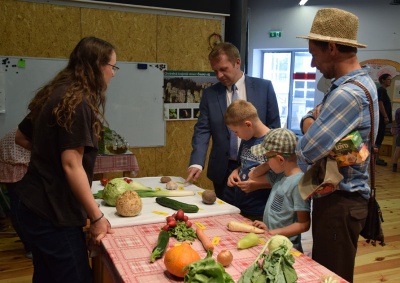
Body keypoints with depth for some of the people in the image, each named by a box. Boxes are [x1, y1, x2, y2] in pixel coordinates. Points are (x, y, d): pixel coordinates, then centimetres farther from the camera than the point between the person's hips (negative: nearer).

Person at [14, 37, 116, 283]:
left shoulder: (54, 95, 8)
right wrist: (97, 217, -17)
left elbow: (22, 137, 20)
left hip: (38, 206, 9)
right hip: (54, 212, -9)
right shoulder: (77, 103, -18)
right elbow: (71, 165, -22)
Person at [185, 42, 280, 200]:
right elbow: (202, 131, -1)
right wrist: (196, 163, -16)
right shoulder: (209, 94, 3)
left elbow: (274, 127, 2)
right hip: (223, 170, 1)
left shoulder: (264, 87, -1)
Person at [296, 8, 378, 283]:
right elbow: (313, 116, 16)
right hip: (343, 196, 10)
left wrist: (308, 136, -7)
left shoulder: (348, 94, -26)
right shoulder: (360, 81, 9)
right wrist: (311, 120, -7)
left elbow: (307, 152, -29)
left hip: (339, 201, -10)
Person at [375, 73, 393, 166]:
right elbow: (380, 103, -19)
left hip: (381, 118, 10)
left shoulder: (383, 90, 20)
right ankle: (376, 158, -7)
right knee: (379, 138, -8)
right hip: (381, 118, -10)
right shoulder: (381, 90, -10)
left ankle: (376, 158, 14)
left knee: (378, 138, 10)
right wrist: (385, 117, -21)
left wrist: (386, 117, 20)